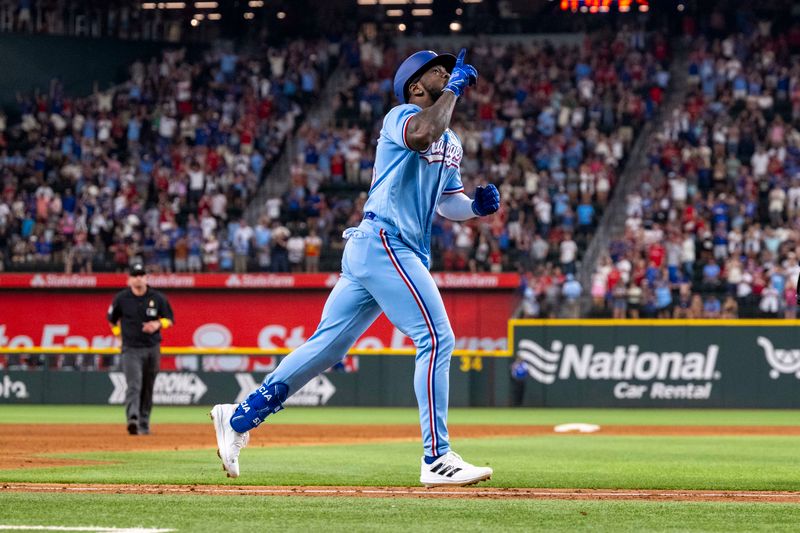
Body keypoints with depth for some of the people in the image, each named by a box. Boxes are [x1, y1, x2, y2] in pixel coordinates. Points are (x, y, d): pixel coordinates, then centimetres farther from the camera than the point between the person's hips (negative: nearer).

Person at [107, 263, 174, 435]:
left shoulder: (157, 298, 2)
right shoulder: (121, 298, 0)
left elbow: (169, 320, 8)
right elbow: (112, 319, 16)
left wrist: (158, 324, -11)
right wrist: (119, 332, 5)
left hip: (152, 349, 2)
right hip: (131, 349, -2)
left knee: (148, 388, 9)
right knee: (134, 385, -20)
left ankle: (144, 423, 22)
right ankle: (132, 419, -35)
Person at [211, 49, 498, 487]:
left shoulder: (450, 143, 23)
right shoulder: (400, 117, -6)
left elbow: (448, 203, 26)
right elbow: (421, 135, -30)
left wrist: (477, 205, 4)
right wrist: (454, 89, -18)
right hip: (384, 242, -10)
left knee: (326, 346, 11)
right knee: (436, 337, -15)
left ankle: (239, 419, 17)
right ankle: (437, 459, -17)